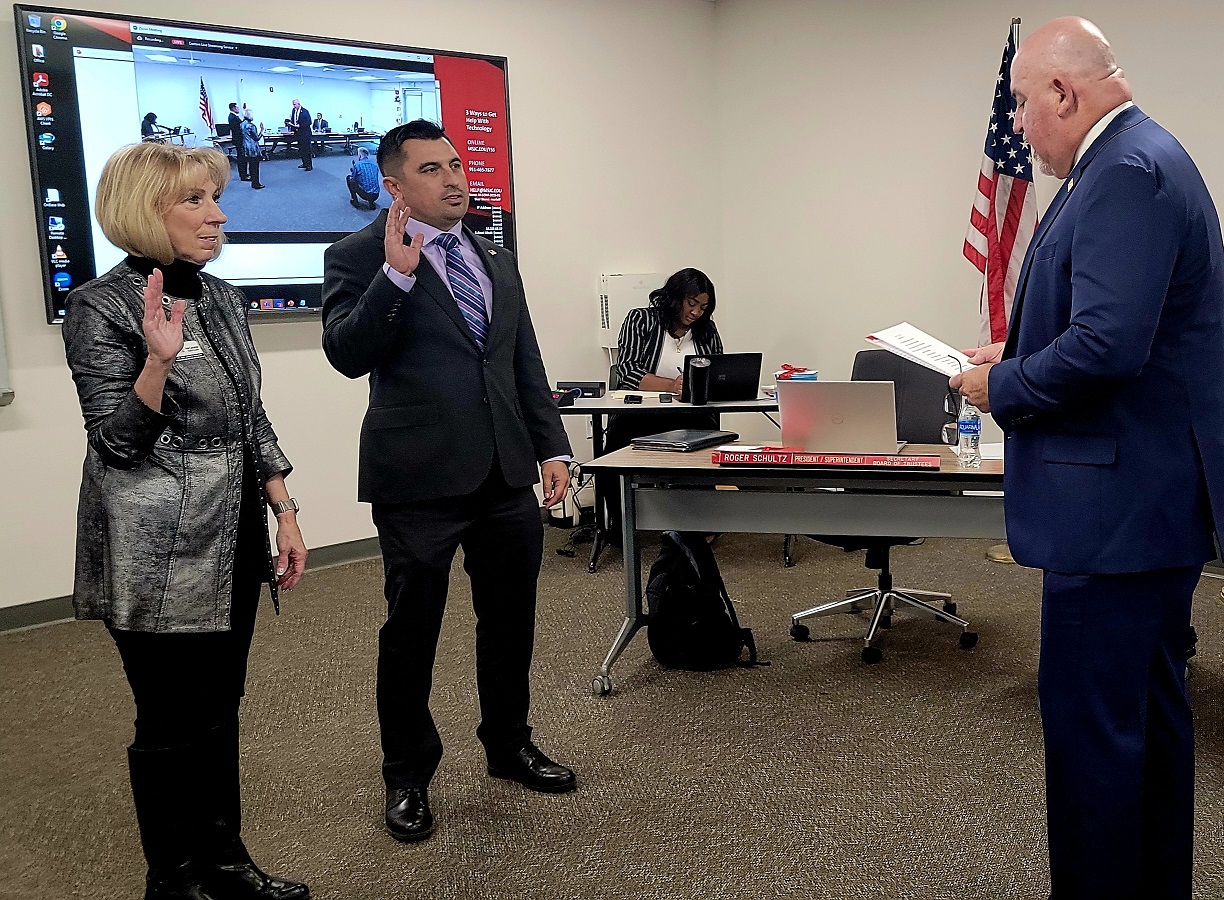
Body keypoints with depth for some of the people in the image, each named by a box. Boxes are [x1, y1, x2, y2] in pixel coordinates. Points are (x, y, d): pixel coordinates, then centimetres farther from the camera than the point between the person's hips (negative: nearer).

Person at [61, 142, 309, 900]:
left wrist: (284, 512, 8)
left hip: (231, 541, 7)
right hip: (160, 557, -6)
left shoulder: (221, 297, 9)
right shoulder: (103, 308, -11)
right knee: (174, 725, 6)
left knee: (220, 712, 17)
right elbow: (117, 442, -14)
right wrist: (160, 360, -29)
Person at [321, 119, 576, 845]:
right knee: (412, 633, 7)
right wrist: (396, 273, -25)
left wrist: (552, 448, 9)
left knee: (511, 621, 16)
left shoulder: (498, 260, 14)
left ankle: (510, 745, 37)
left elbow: (527, 364, 15)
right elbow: (348, 354, -16)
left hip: (507, 476, 6)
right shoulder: (360, 257, -3)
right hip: (419, 480, -5)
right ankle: (409, 777, 26)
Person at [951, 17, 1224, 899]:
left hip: (1116, 503, -11)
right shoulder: (1140, 158, 14)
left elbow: (1107, 346, -27)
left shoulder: (1125, 173, -18)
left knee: (1090, 723, -1)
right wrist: (1019, 353, 13)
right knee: (1151, 709, 20)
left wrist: (1001, 387, -12)